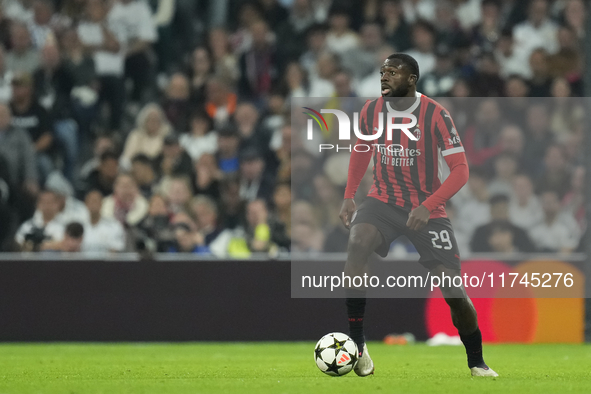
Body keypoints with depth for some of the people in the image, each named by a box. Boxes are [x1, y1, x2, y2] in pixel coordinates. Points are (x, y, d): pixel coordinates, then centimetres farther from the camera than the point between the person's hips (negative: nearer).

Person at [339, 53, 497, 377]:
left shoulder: (435, 114, -16)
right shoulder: (371, 110, -4)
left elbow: (460, 169, -17)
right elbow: (360, 151, 16)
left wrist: (427, 207, -27)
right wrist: (349, 197, 6)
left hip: (427, 209, -2)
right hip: (383, 201, 2)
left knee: (453, 290, -6)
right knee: (356, 243, -29)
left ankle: (477, 364, 18)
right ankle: (356, 345, -23)